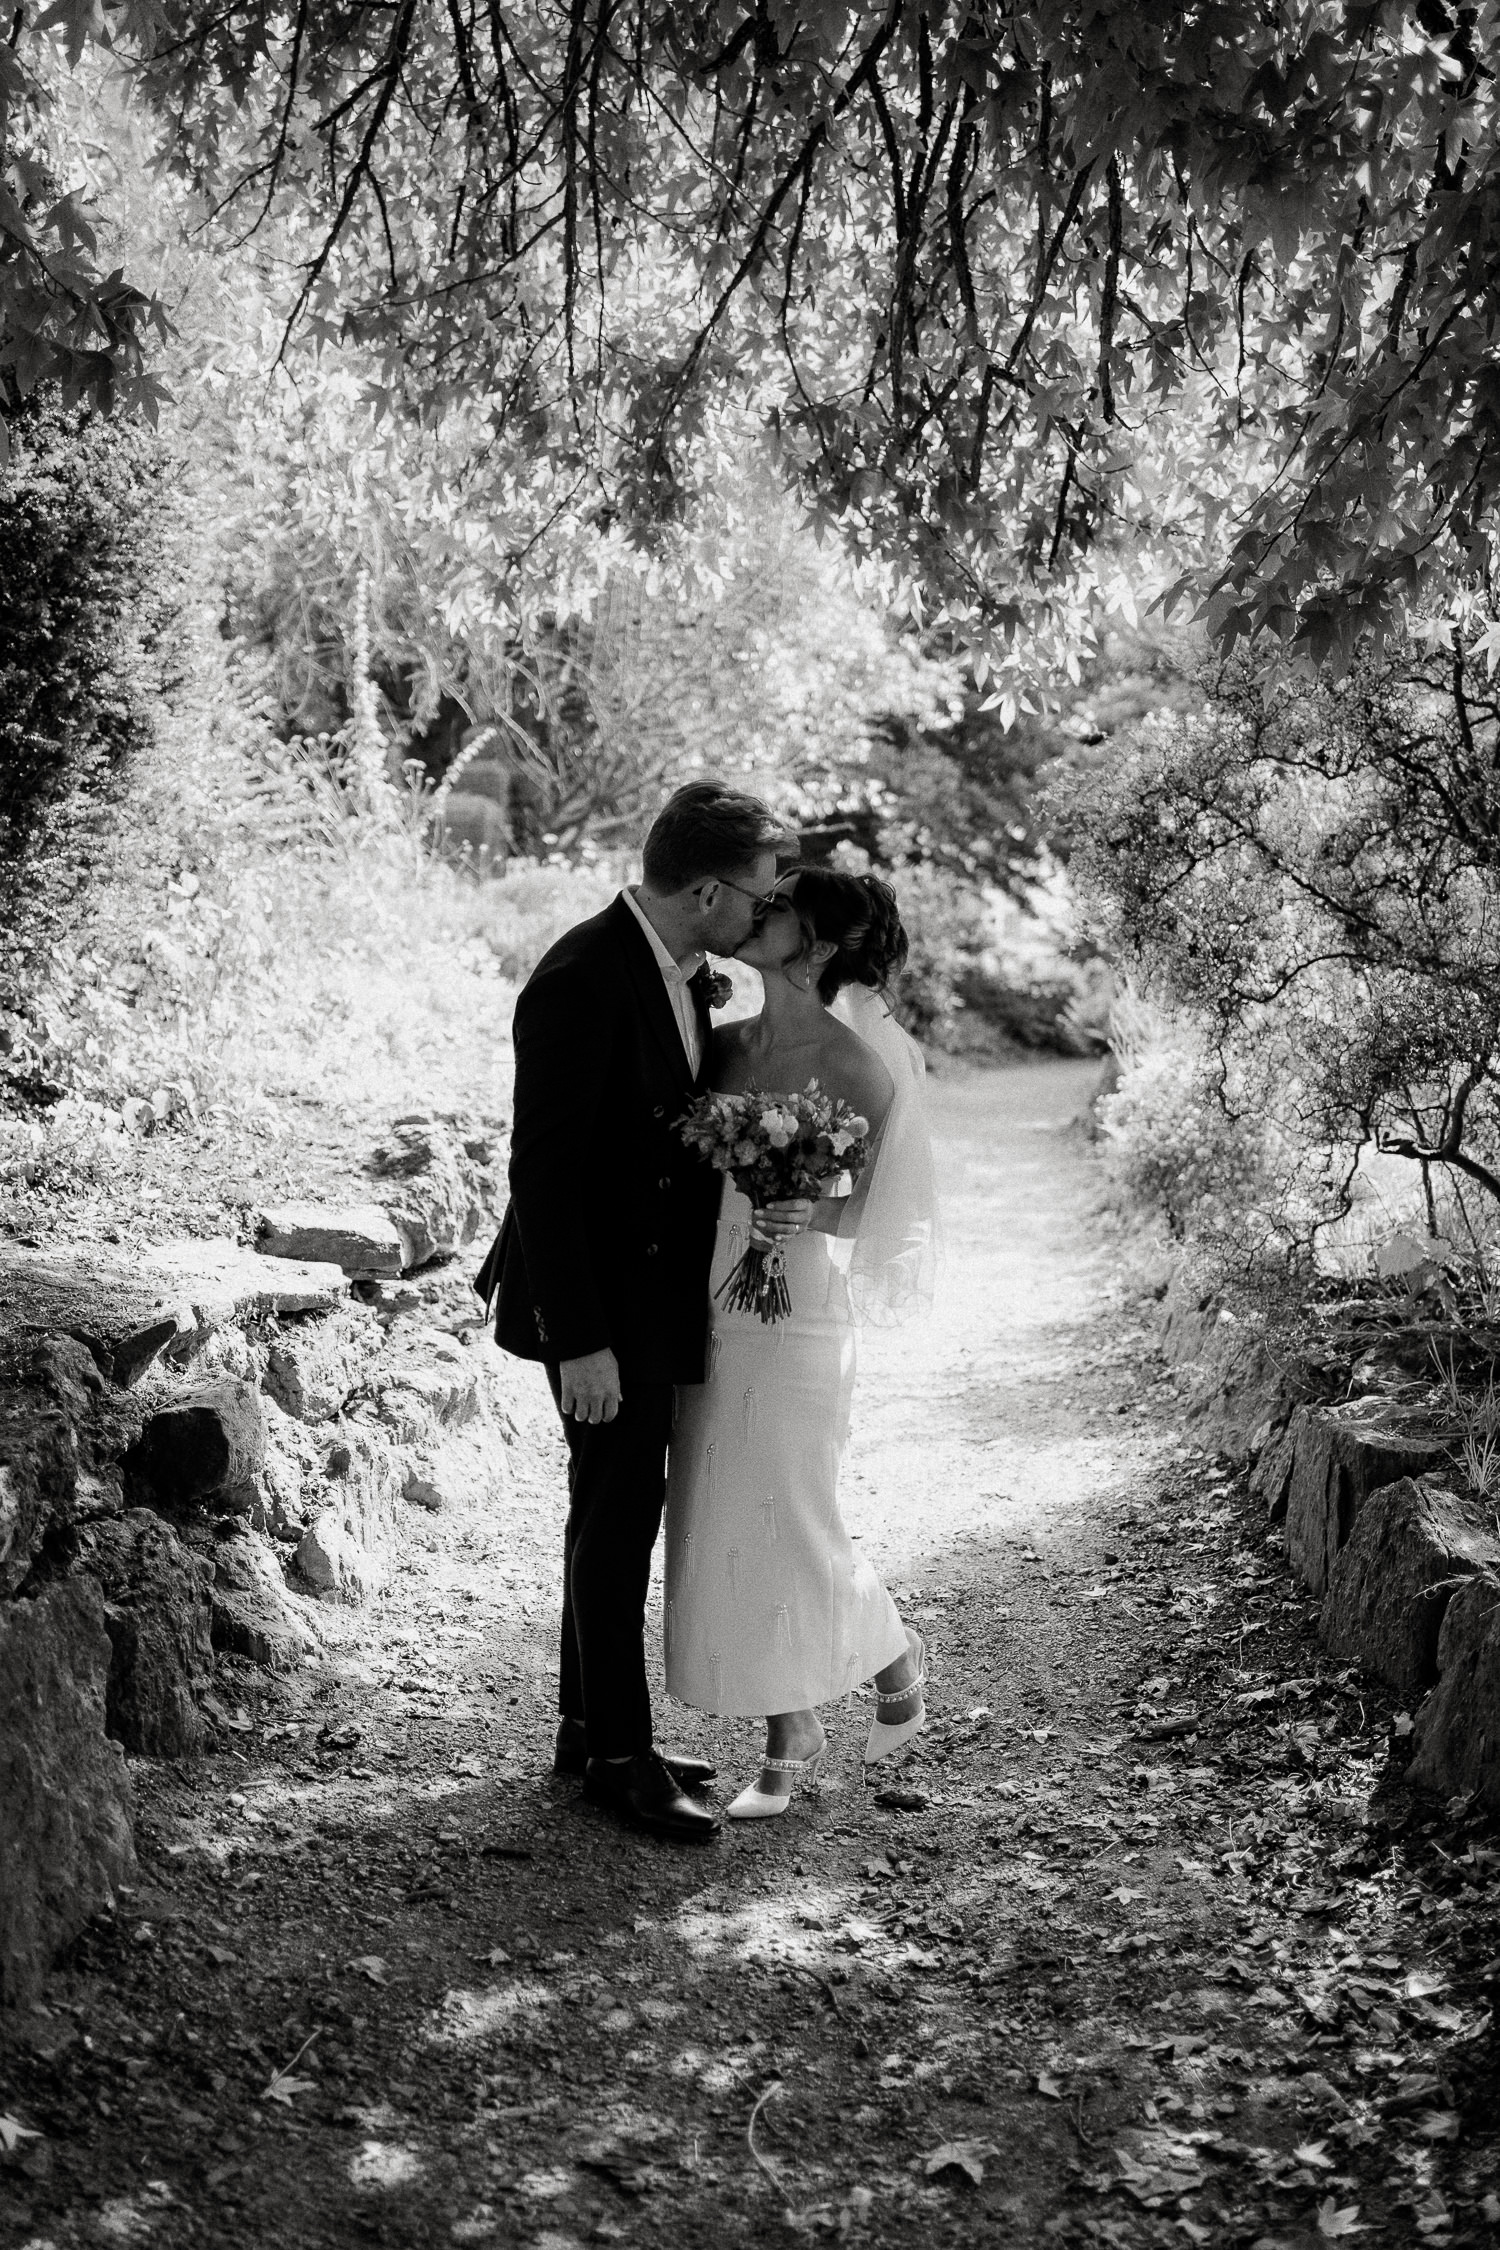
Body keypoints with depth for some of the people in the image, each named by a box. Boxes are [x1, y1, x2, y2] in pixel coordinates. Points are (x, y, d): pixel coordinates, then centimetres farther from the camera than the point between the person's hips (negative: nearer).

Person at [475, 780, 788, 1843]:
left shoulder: (683, 970, 6)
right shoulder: (582, 983, -22)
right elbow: (543, 1172, -23)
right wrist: (580, 1342, -23)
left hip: (659, 1289, 9)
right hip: (601, 1301, -9)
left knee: (619, 1511, 17)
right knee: (620, 1512, -1)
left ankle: (589, 1725, 30)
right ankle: (619, 1753, 13)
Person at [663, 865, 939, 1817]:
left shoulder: (851, 1059, -12)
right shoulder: (733, 1042, 6)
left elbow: (886, 1211, -10)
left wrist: (806, 1215, -27)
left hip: (795, 1317, -6)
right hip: (709, 1310, 6)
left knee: (784, 1529, 2)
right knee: (728, 1527, 10)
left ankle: (895, 1657, 33)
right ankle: (792, 1738, 26)